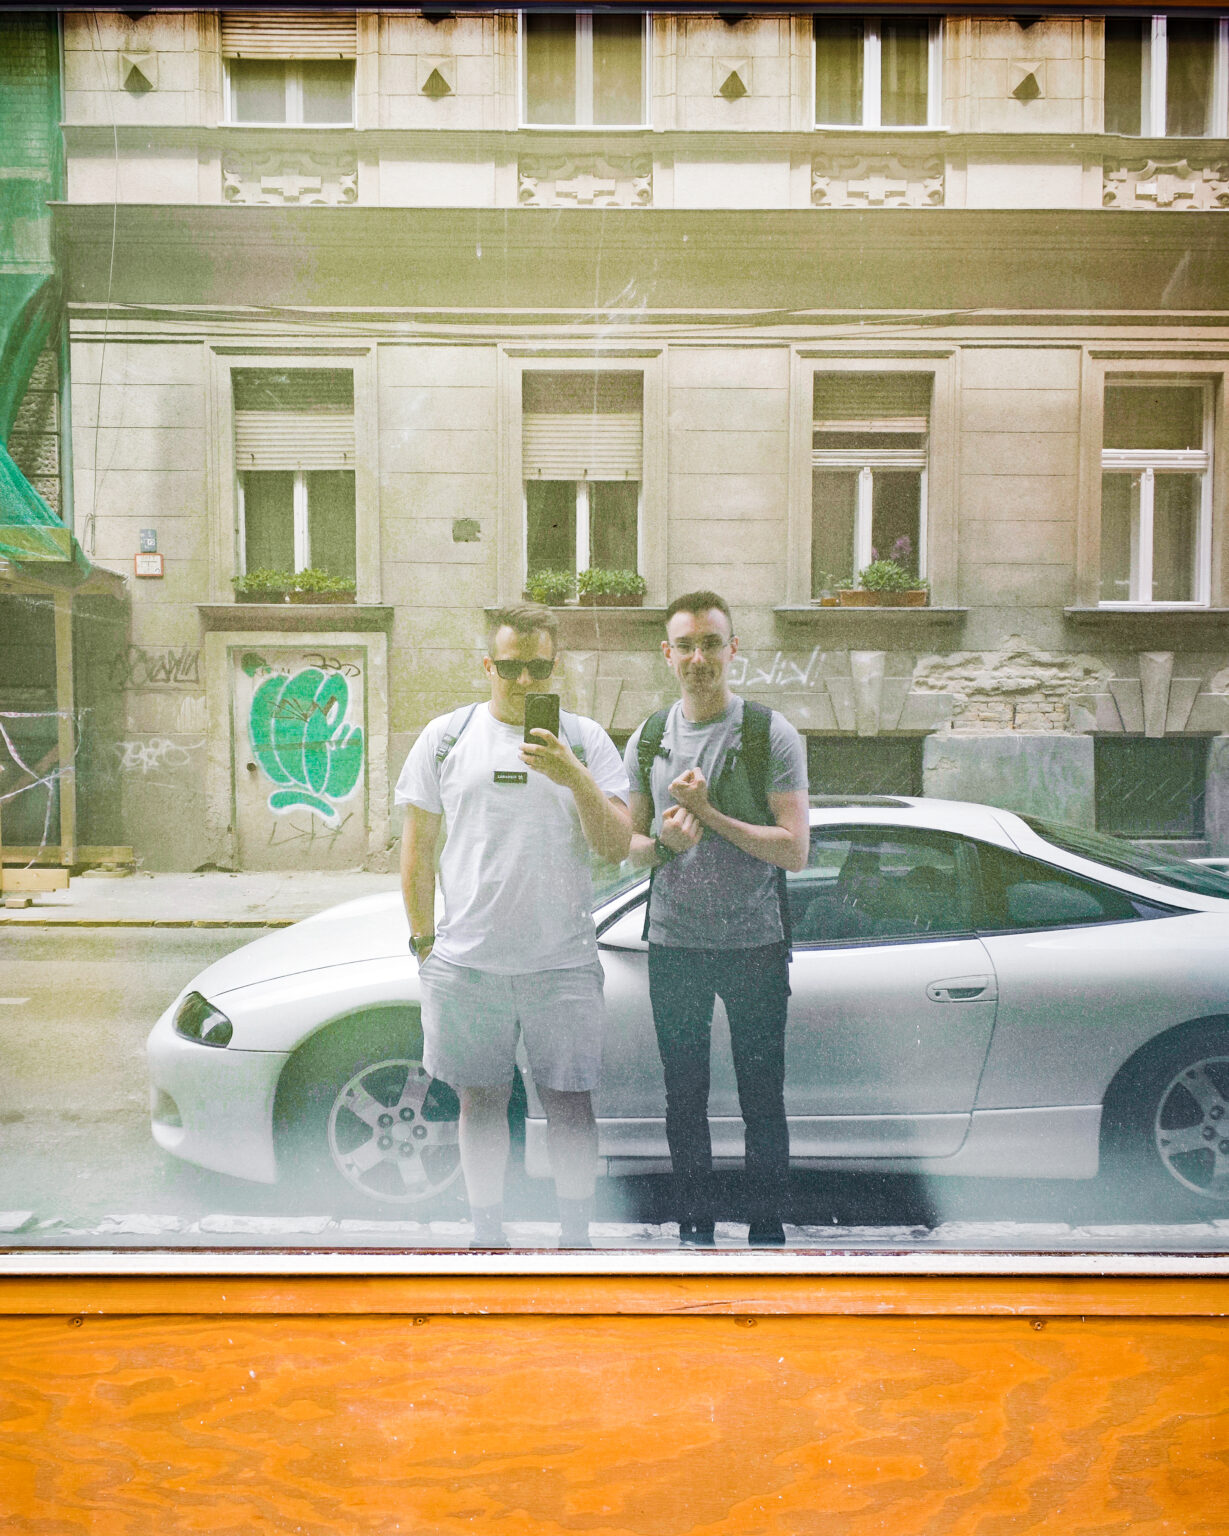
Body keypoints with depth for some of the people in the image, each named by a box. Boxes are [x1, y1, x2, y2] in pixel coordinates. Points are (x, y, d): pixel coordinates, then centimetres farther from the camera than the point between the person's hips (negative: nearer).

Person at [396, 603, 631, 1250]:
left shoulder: (585, 739, 3)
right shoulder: (446, 736, 5)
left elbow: (616, 846, -4)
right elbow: (417, 848, 9)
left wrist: (574, 776, -18)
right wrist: (424, 942, 6)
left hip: (563, 961, 0)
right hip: (467, 960, 1)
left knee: (569, 1104, 7)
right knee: (481, 1101, 11)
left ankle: (575, 1233, 25)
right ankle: (486, 1232, 29)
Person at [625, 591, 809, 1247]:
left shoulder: (771, 735, -6)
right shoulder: (648, 739, 6)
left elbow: (794, 850, -12)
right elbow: (629, 843, 11)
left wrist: (710, 815, -19)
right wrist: (664, 841, -12)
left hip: (755, 946, -3)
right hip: (674, 946, 3)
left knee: (762, 1102, 8)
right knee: (684, 1099, 14)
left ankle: (767, 1229, 25)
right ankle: (694, 1227, 30)